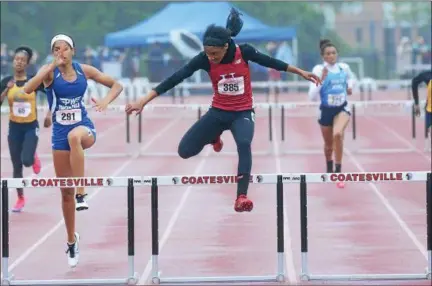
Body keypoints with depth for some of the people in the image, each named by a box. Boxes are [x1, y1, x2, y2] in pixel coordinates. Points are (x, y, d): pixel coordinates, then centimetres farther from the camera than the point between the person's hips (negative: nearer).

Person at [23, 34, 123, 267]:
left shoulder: (84, 70, -1)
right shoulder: (49, 71, -6)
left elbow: (116, 85, 9)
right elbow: (27, 89, -27)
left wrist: (106, 100, -12)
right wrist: (52, 66, -29)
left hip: (84, 127, -1)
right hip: (60, 133, 1)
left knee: (74, 136, -41)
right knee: (65, 191, 6)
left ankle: (81, 194, -36)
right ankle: (71, 240, 24)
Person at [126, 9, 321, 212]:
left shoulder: (244, 52, -19)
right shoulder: (204, 59, -19)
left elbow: (270, 62, -2)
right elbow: (176, 78, -22)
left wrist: (300, 72, 8)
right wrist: (144, 101, -26)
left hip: (243, 113, -2)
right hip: (218, 112, 2)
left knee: (244, 144, -32)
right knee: (185, 151, -5)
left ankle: (241, 198, -33)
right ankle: (213, 137, 29)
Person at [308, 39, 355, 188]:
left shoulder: (344, 67, -2)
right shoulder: (319, 69, -13)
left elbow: (350, 78, 23)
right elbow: (312, 96, -18)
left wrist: (350, 86, 2)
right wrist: (321, 79, -29)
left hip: (342, 108, 0)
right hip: (326, 110, 0)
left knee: (338, 134, -29)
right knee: (328, 144, 16)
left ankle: (338, 172, -18)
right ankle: (329, 169, 48)